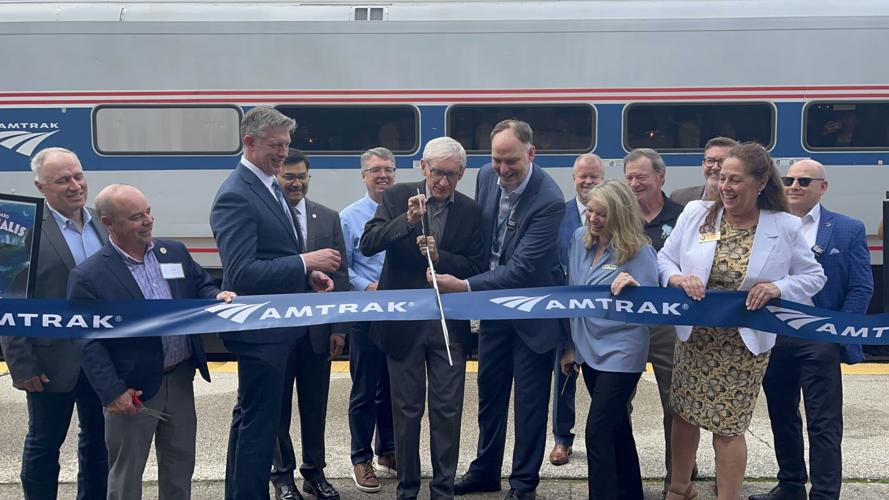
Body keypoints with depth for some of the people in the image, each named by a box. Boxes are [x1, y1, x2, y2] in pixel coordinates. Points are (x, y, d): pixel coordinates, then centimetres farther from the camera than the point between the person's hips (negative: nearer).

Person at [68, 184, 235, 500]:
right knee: (126, 473, 13)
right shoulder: (88, 276, -13)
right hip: (133, 390, -5)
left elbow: (201, 287, 12)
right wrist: (112, 391, -18)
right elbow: (88, 342, -13)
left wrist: (218, 297, -12)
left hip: (181, 378, 5)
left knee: (181, 463, 20)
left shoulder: (175, 252, 2)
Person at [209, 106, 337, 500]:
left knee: (249, 419, 21)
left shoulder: (270, 187, 11)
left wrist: (308, 275, 2)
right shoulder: (235, 196, -19)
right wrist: (305, 262, -25)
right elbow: (240, 274, -26)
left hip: (274, 325, 10)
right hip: (260, 331, -10)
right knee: (260, 424, -1)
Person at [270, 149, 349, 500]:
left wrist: (339, 328, 1)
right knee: (278, 407, 11)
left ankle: (314, 471, 29)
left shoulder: (328, 218, 5)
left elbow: (340, 275, 5)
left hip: (317, 329, 3)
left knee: (315, 406, 13)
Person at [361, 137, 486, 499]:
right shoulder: (397, 197, -1)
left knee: (448, 411, 6)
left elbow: (476, 267, -2)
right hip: (403, 321, -1)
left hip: (449, 323, 1)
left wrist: (439, 256, -18)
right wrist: (406, 219, -24)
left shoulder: (470, 211, 1)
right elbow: (367, 245, -11)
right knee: (407, 410, 9)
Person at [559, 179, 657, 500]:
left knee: (597, 431, -8)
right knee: (616, 427, 19)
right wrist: (572, 344, 13)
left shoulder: (639, 251, -15)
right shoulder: (580, 240, 2)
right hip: (589, 348, 6)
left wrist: (634, 287, -34)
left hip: (621, 352, -6)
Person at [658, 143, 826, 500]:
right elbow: (664, 258, 3)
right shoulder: (696, 213, -4)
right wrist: (677, 278, -19)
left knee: (728, 427, 3)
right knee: (684, 414, 16)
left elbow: (814, 276, 1)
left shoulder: (785, 227, -7)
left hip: (744, 343, -3)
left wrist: (779, 288, -18)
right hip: (694, 336, 3)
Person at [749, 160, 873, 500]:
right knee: (781, 417, 15)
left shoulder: (849, 230, 1)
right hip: (772, 338, 4)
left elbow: (861, 288, -1)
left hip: (819, 341, -3)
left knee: (823, 424, 1)